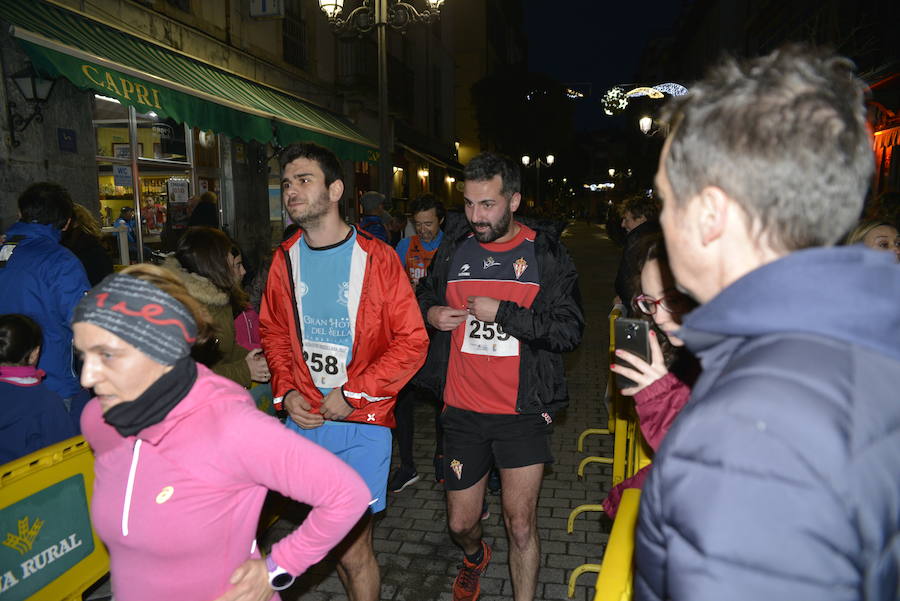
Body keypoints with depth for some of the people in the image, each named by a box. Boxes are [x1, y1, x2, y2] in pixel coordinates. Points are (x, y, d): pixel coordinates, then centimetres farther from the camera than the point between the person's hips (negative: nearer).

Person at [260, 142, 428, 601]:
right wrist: (286, 392, -1)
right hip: (304, 420, 5)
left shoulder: (376, 258, -9)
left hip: (361, 423, -4)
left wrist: (353, 393, -14)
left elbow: (412, 341, -11)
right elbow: (273, 332, 14)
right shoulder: (285, 259, 5)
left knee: (352, 544, 1)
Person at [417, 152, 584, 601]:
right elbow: (422, 296, 21)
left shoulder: (545, 255, -4)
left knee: (521, 525, 2)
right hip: (462, 411, 3)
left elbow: (570, 329, -12)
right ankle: (475, 557, 50)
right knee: (461, 523, 15)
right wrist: (429, 312, -2)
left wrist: (503, 312, -18)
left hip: (522, 412, -3)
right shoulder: (452, 251, 5)